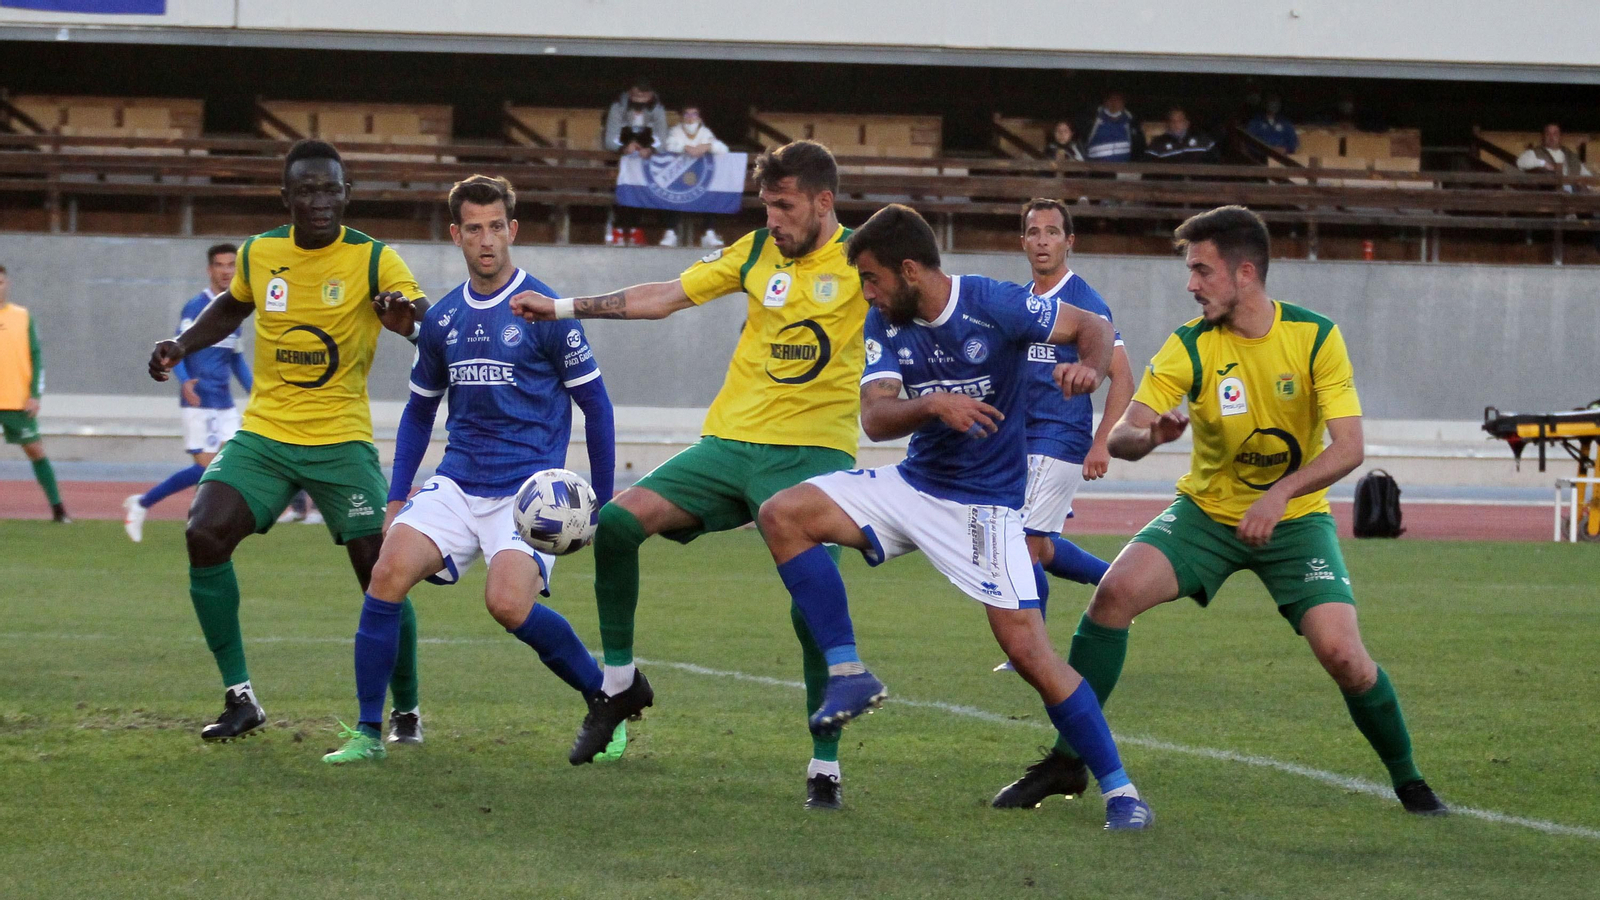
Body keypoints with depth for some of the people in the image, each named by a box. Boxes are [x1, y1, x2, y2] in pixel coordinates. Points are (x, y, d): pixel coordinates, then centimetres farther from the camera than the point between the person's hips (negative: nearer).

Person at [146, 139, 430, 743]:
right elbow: (231, 307, 25)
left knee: (380, 569, -9)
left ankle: (406, 710, 13)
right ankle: (239, 698, -5)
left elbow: (429, 325, -22)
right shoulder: (258, 254, 3)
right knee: (204, 535, -17)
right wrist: (182, 346, 10)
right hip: (263, 436, 3)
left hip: (342, 442, -3)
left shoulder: (373, 259, -9)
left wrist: (407, 316, -44)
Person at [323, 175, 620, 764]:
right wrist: (396, 498, 15)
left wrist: (602, 502, 0)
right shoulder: (442, 320, 10)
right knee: (388, 573, -17)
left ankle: (607, 698, 1)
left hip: (530, 486, -5)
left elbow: (595, 405, 1)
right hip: (457, 483, 5)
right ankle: (366, 733, -7)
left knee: (509, 605, -24)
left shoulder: (543, 311, -5)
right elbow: (419, 410, 22)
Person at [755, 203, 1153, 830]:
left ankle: (1119, 790, -5)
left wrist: (1088, 369, -32)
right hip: (912, 487, 6)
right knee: (783, 514, -12)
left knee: (1028, 651, -15)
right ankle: (847, 673, -8)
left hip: (984, 505, -6)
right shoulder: (886, 325, -1)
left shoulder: (993, 305, -15)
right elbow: (874, 419, -12)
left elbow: (1092, 326, -8)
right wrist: (934, 405, -32)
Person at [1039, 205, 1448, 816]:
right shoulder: (1190, 346, -10)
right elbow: (1120, 436, -16)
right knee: (1116, 589, -23)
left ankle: (1406, 778, 6)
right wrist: (1148, 435, -40)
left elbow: (1349, 448, -18)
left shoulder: (1315, 336, -13)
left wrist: (1280, 494, -32)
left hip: (1293, 518, -1)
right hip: (1207, 510, 2)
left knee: (1342, 653, -19)